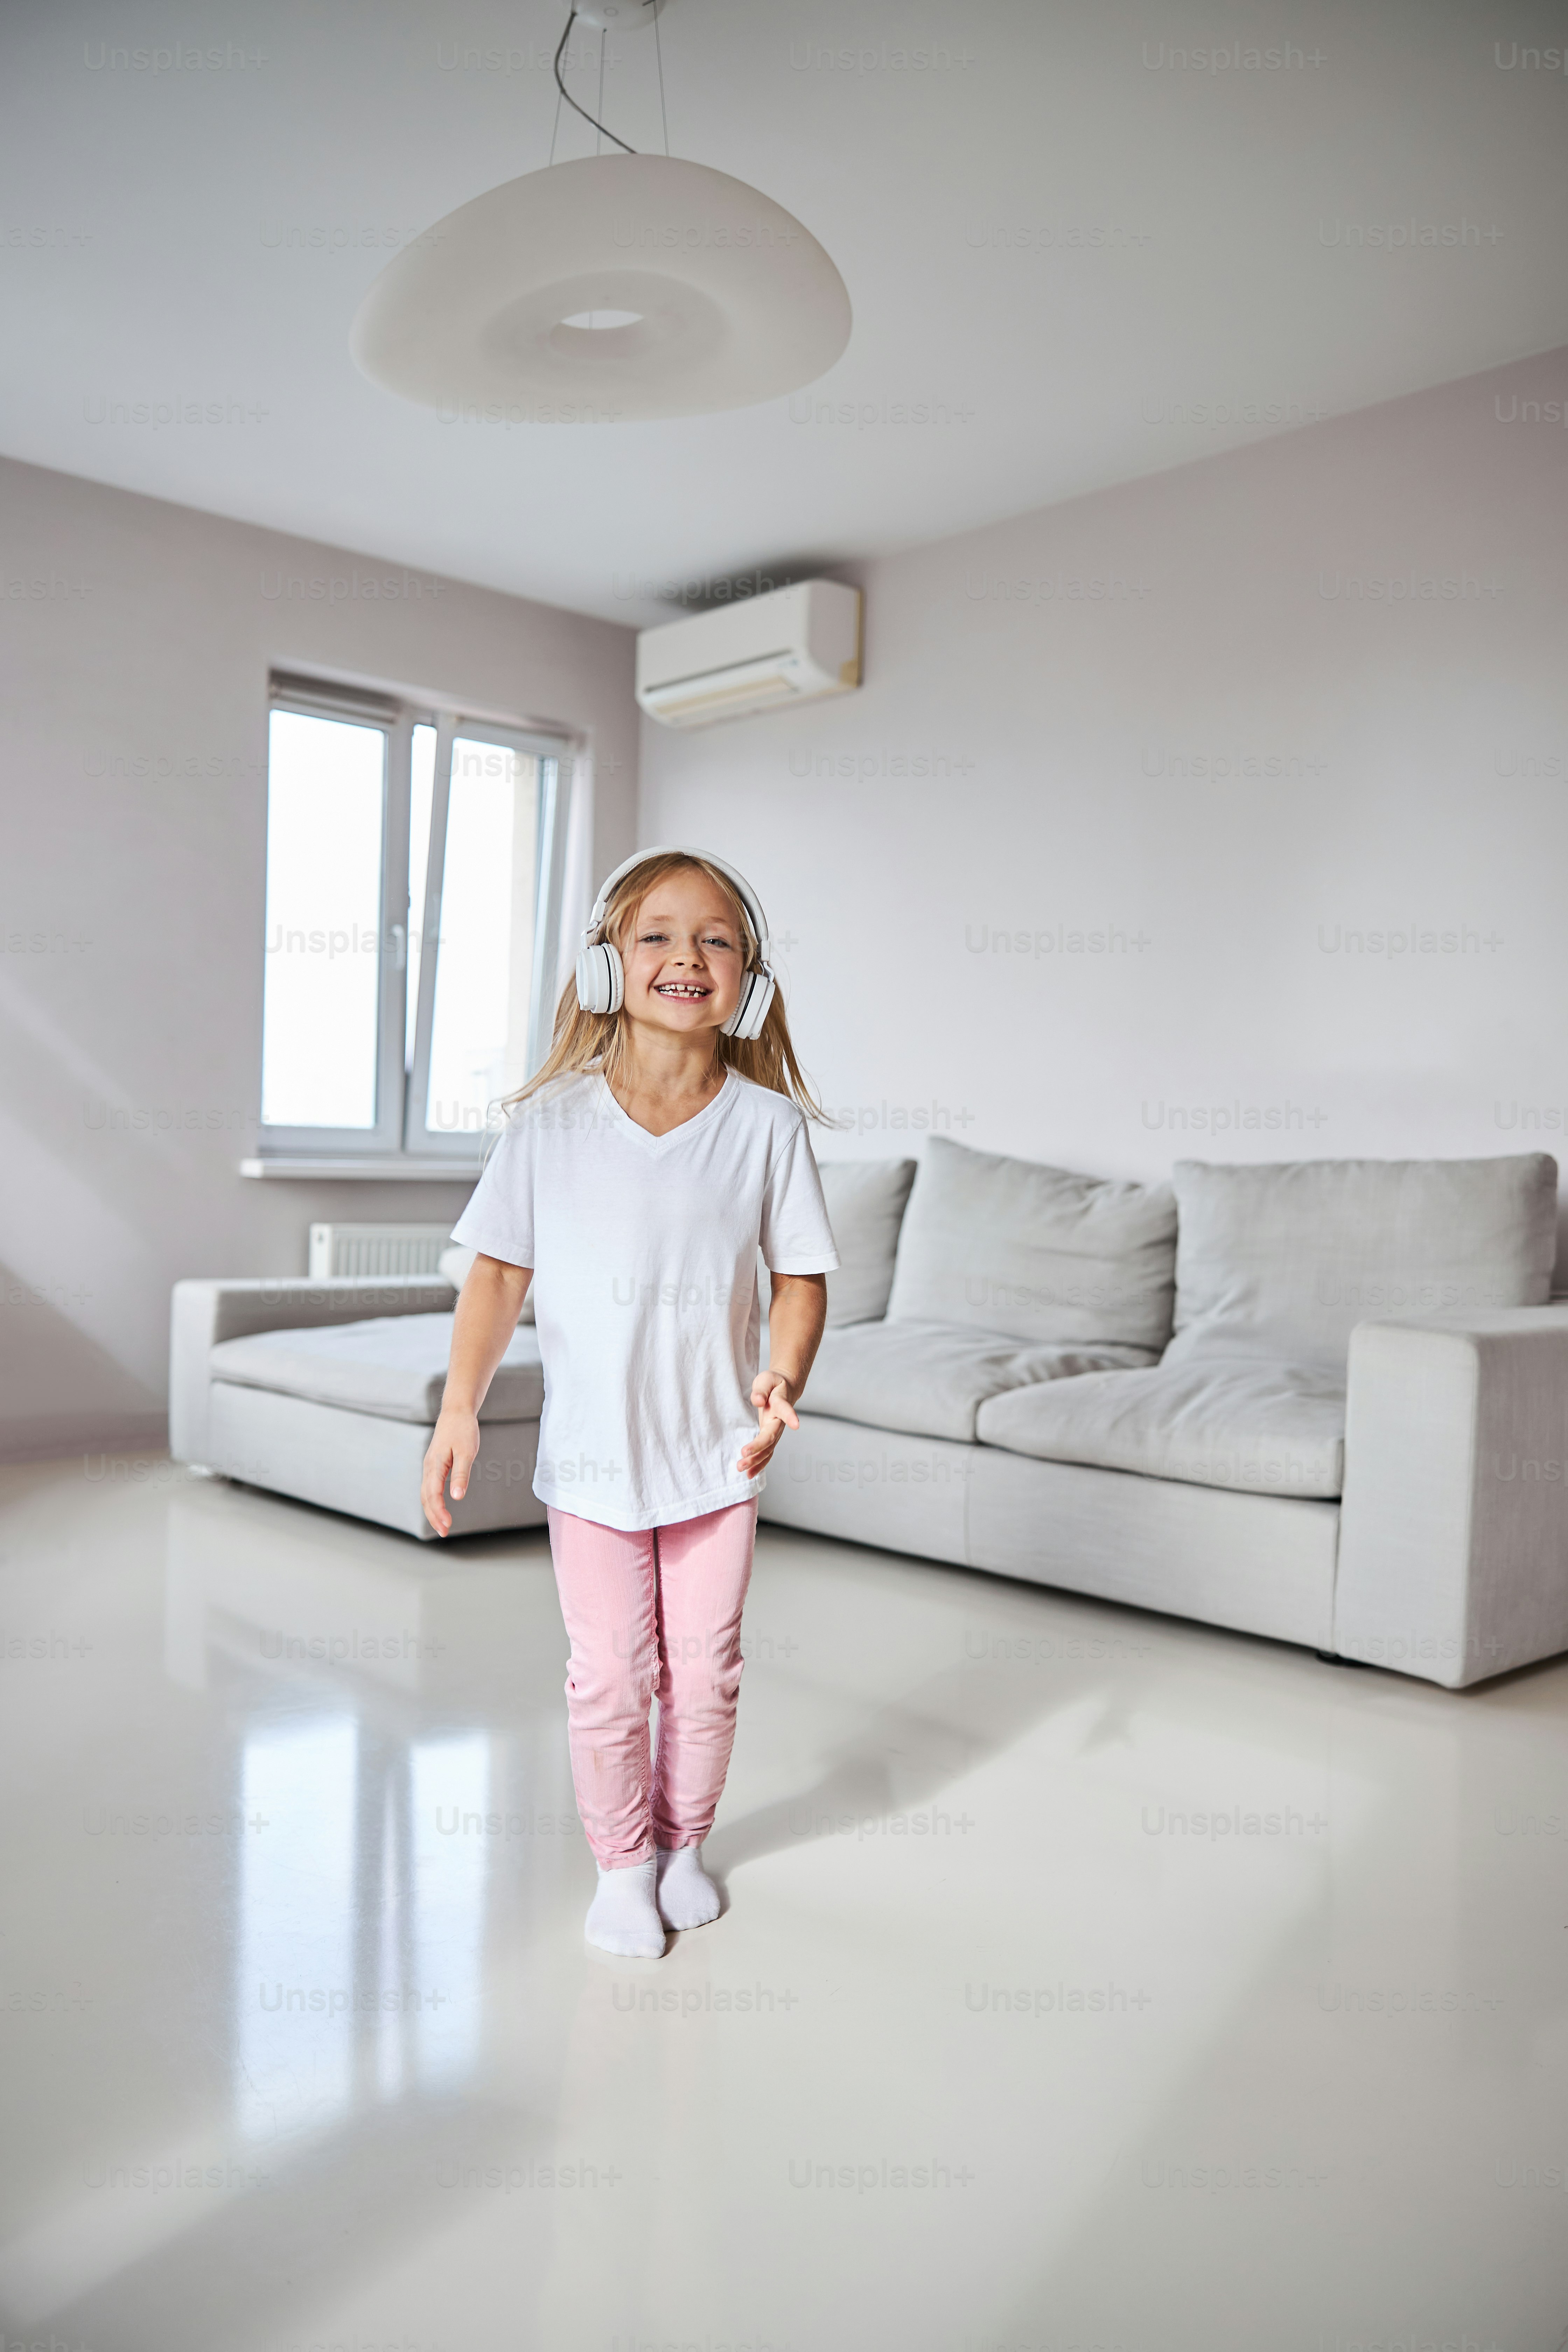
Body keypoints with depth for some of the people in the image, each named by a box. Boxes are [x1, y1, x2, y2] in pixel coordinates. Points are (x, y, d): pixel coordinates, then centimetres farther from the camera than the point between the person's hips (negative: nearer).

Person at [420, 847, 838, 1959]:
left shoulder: (768, 1125, -7)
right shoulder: (550, 1123, -7)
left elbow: (801, 1277, -3)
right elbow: (500, 1273, -3)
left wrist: (783, 1378, -20)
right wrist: (460, 1409, -10)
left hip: (719, 1453, 1)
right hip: (591, 1454, 0)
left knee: (706, 1669, 14)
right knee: (610, 1678, 10)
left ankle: (684, 1841, 39)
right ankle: (622, 1860, 34)